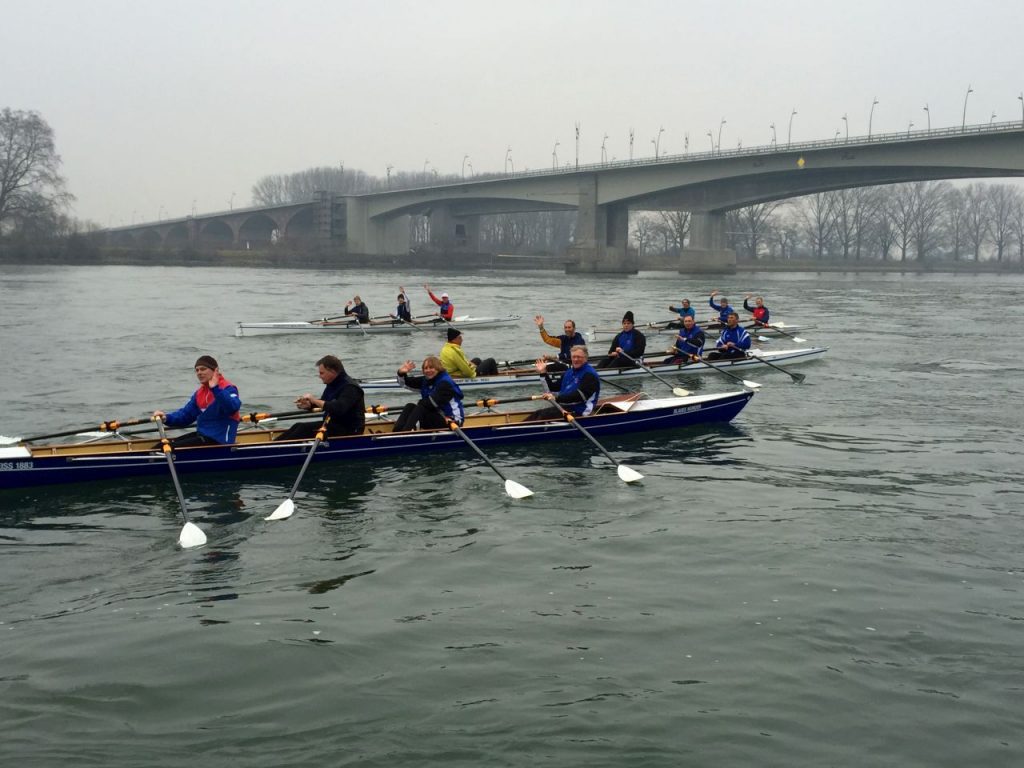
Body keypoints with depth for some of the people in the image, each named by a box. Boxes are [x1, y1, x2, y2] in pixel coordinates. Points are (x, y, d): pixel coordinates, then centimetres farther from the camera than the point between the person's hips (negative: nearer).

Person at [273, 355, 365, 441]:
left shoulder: (350, 387, -19)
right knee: (298, 426, -4)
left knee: (305, 429, -19)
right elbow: (324, 404, 21)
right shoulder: (332, 385, 11)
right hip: (333, 423, 9)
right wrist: (309, 405, 0)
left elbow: (338, 409, -32)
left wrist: (314, 400, -25)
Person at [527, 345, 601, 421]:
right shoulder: (570, 372, 16)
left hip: (578, 412, -8)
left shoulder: (590, 375, -12)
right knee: (537, 413, -11)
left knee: (544, 414, -25)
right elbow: (554, 387, 22)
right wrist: (544, 373, 8)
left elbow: (579, 396, -25)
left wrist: (556, 398, -31)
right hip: (564, 406, 8)